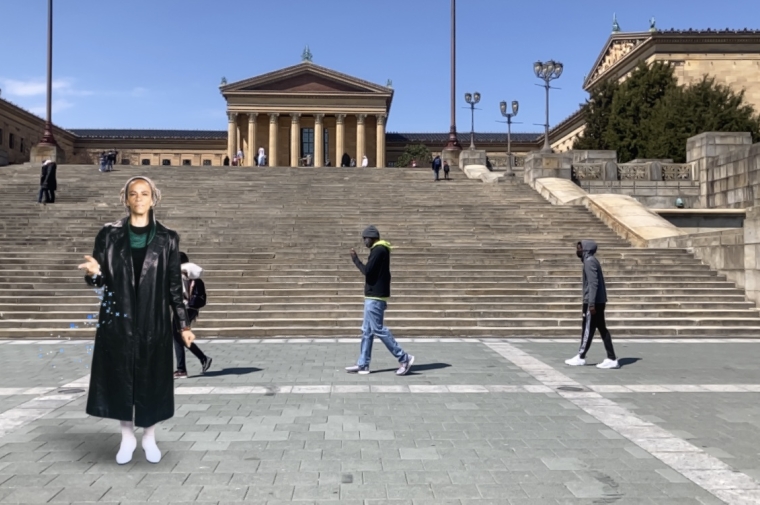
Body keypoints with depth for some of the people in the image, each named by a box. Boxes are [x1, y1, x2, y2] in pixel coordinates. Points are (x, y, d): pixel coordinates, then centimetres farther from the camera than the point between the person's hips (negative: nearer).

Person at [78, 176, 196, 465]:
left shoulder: (167, 239, 1)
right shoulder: (109, 235, 2)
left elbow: (175, 285, 3)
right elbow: (100, 281, 3)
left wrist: (184, 324, 0)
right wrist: (94, 273, -21)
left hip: (154, 321, 0)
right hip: (118, 320, 1)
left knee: (152, 379, 6)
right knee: (120, 377, 7)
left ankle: (149, 438, 25)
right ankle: (127, 438, 26)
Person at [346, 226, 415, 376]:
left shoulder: (378, 250, -13)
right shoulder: (381, 250, 18)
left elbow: (367, 271, -20)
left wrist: (355, 259, -5)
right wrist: (383, 299, 21)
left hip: (375, 298, -10)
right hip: (373, 297, 10)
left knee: (378, 329, -8)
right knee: (367, 331, 9)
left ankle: (404, 358, -4)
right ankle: (363, 365, 12)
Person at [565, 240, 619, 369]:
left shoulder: (589, 261, -13)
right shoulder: (591, 261, 17)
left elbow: (593, 283, -21)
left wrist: (591, 303, -24)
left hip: (593, 302, -10)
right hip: (598, 301, 10)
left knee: (588, 330, -1)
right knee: (602, 329, 7)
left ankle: (581, 357, 8)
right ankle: (611, 359, 7)